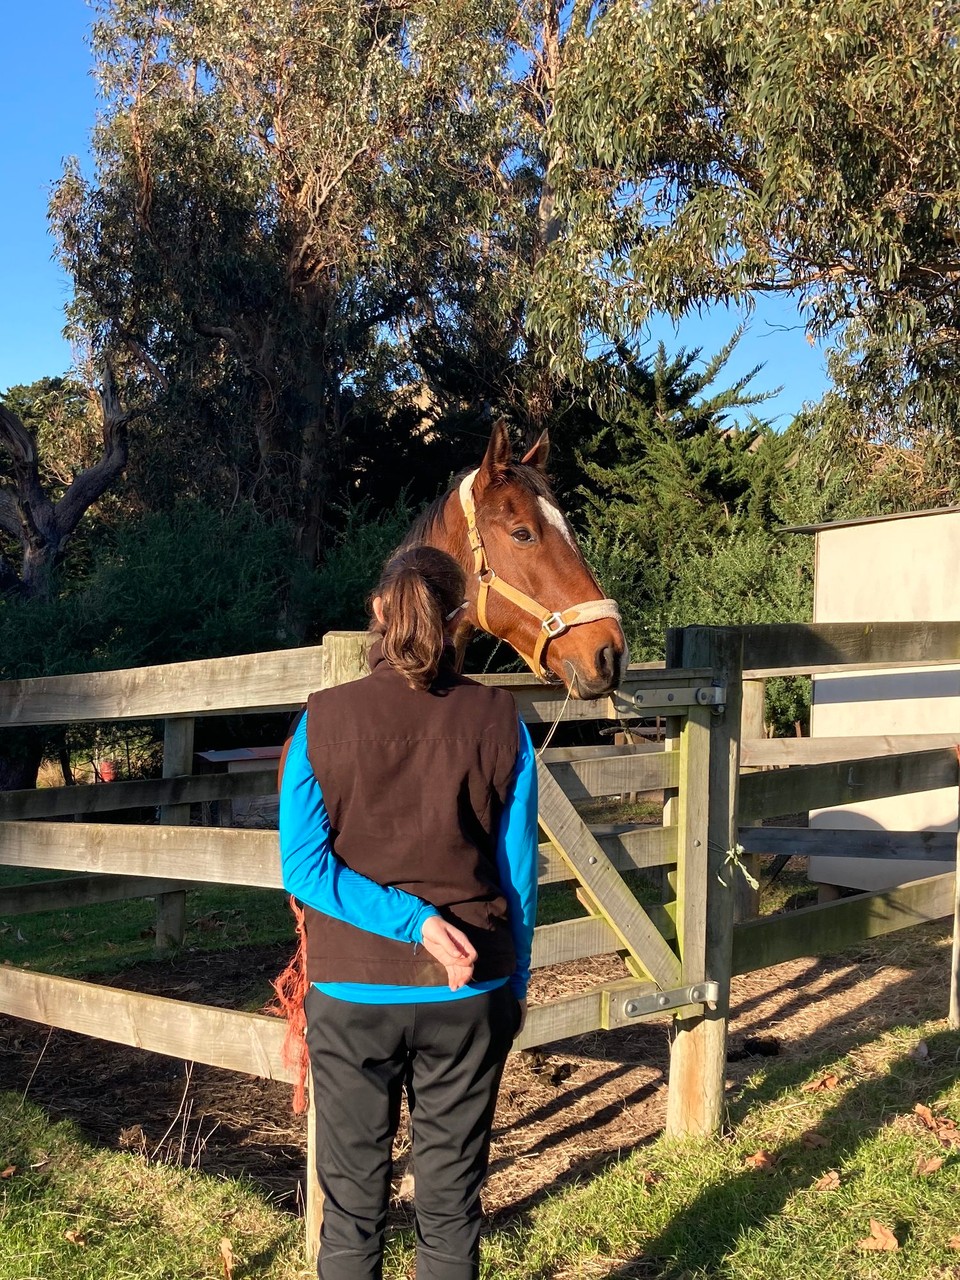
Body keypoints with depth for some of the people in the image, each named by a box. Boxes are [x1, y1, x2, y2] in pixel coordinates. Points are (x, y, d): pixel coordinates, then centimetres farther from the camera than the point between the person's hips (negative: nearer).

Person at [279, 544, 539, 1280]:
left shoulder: (324, 721, -8)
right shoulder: (498, 719, -7)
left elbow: (304, 868, -12)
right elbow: (520, 870, -1)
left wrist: (413, 921, -13)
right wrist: (516, 984, 10)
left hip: (352, 991, 0)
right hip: (470, 995, 1)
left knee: (354, 1201, 14)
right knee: (452, 1196, 14)